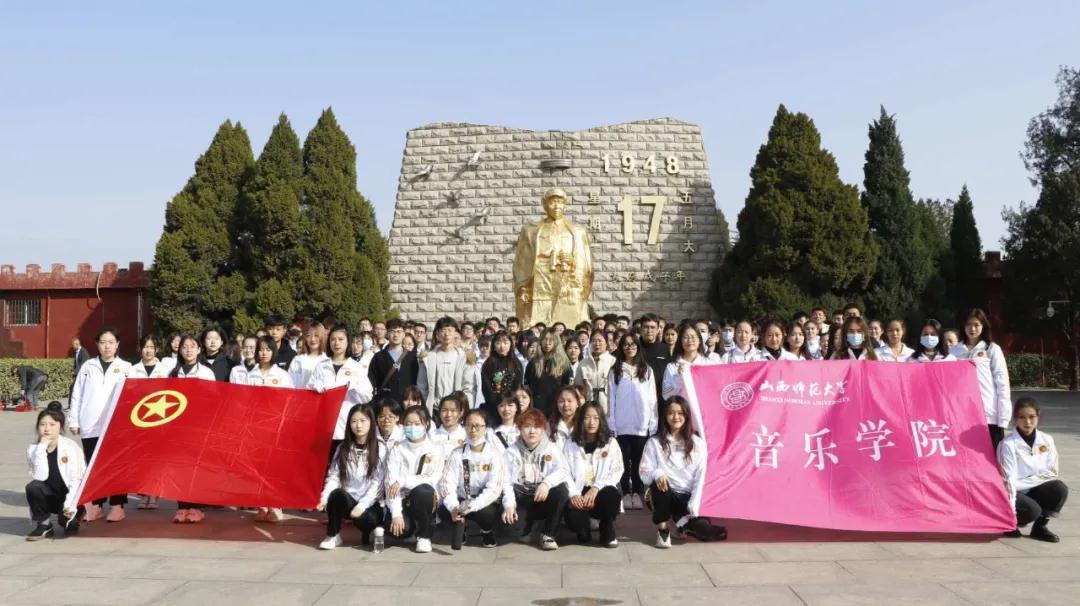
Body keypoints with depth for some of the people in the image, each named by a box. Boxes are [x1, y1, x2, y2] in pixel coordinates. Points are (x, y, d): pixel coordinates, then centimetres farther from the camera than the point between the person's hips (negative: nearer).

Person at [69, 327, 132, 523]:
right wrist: (74, 421, 5)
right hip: (90, 425, 2)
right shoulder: (88, 366, 10)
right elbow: (77, 395, 10)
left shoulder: (126, 367, 5)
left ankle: (117, 505, 7)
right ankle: (95, 505, 13)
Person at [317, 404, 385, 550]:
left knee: (369, 520, -35)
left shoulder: (380, 449, -3)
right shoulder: (343, 448, 7)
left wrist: (362, 505, -21)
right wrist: (324, 498, -18)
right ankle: (333, 536, -10)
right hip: (346, 500, 2)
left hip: (370, 503, -2)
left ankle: (370, 531, 4)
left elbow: (377, 483, -9)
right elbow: (333, 476, 0)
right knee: (337, 494, -32)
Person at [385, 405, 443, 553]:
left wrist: (403, 481, -20)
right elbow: (391, 484, -9)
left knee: (423, 490, -35)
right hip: (403, 501, 1)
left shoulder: (436, 449, -2)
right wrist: (396, 513, -22)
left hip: (424, 500, 0)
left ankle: (424, 535, -11)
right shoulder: (397, 450, 1)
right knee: (398, 527, -31)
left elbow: (432, 479, -12)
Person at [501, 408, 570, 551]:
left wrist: (546, 483, -36)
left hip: (544, 496, 0)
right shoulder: (512, 451, 2)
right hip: (522, 497, 0)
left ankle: (548, 535, -13)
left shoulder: (551, 449, 2)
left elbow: (562, 471, -15)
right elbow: (506, 480, -10)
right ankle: (527, 522, 4)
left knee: (561, 490, -30)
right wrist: (509, 504, -28)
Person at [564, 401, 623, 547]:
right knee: (572, 516, -33)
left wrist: (596, 488, -19)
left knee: (611, 495, -36)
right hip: (579, 493, 0)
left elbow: (617, 470, -4)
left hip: (602, 491, 0)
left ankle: (608, 534, -5)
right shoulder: (571, 443, 8)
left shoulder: (611, 442, 8)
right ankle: (584, 532, 9)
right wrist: (573, 494, -19)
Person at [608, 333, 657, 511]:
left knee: (639, 461, 4)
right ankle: (625, 493, 8)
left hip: (642, 425, 0)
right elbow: (611, 399, 4)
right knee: (624, 460, 2)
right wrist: (611, 425, -2)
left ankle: (637, 493, 10)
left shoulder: (647, 371, 7)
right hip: (621, 425, 0)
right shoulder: (615, 371, 5)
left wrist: (653, 425, 0)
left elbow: (652, 398, 5)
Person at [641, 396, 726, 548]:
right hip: (662, 497, -1)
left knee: (708, 532, -24)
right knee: (659, 482, -37)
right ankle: (662, 528, -14)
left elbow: (699, 479, -2)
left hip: (686, 498, 1)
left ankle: (685, 522, 10)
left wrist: (692, 508, -13)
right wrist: (657, 474, -30)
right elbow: (643, 473, -7)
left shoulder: (698, 443, 3)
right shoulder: (654, 442, 0)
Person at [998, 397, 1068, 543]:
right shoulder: (1008, 444, -16)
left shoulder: (1047, 440, -3)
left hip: (1036, 489, 5)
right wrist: (1011, 511, -25)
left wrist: (1027, 481, -13)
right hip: (1016, 492, -4)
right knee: (1032, 510, -31)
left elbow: (1051, 473, 1)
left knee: (1059, 488, -23)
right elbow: (1009, 480, -19)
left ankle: (1040, 526, -3)